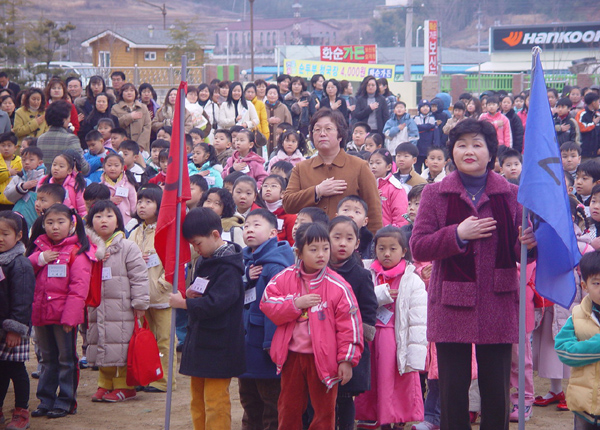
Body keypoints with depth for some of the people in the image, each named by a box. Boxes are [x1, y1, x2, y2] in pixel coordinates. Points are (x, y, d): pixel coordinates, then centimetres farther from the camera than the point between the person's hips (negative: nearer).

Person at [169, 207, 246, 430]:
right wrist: (191, 294, -1)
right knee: (198, 401, 15)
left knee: (215, 402, -6)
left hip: (218, 347, -9)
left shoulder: (228, 267, -17)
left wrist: (184, 303, -16)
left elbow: (216, 303, -26)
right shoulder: (204, 261, 12)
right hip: (199, 343, 9)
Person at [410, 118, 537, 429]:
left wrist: (528, 244, -16)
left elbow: (519, 251, 8)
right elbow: (418, 248, -3)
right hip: (451, 307, -1)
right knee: (452, 390, 3)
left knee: (496, 390, 4)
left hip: (497, 307, 1)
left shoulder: (510, 194, 6)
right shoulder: (435, 194, 4)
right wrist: (457, 234, -17)